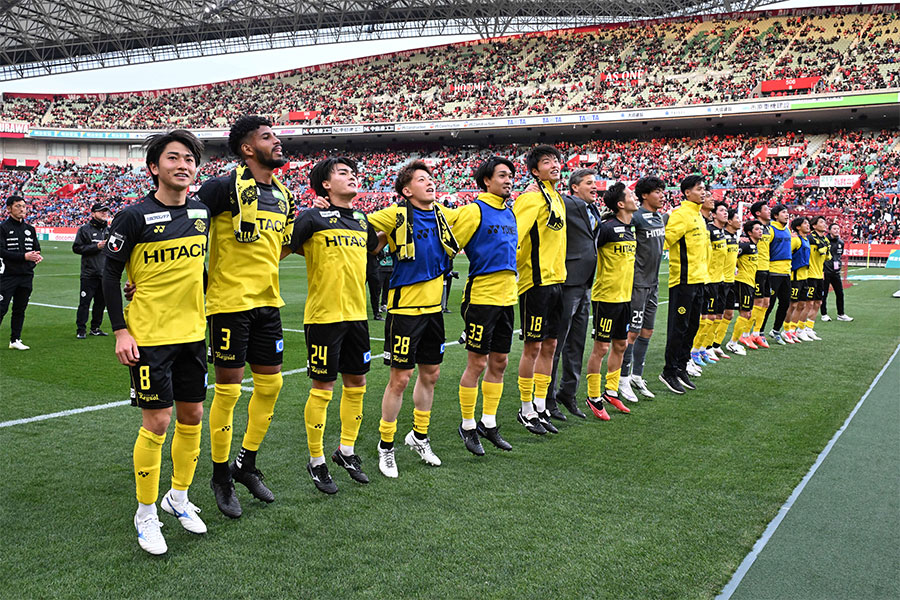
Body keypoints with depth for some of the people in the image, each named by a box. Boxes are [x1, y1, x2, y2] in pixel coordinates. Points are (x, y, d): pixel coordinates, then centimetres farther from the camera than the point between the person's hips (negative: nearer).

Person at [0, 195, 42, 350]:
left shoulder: (30, 229, 16)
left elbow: (37, 248, 20)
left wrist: (37, 256, -4)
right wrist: (24, 256, -19)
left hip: (26, 276, 6)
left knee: (20, 309, 10)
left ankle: (15, 340, 18)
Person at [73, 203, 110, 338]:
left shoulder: (109, 230, 15)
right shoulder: (85, 229, -1)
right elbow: (76, 248, -7)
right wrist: (96, 247, -14)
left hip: (105, 273, 5)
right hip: (89, 273, -5)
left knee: (101, 302, 9)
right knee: (85, 302, -4)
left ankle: (95, 328, 20)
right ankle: (81, 329, 3)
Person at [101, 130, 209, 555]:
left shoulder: (202, 212, 5)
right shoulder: (134, 217, -11)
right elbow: (110, 274, -6)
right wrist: (120, 331, -10)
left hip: (192, 333, 6)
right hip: (149, 336, -5)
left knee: (192, 416, 11)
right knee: (156, 423, -3)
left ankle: (178, 497, 30)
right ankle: (145, 513, 14)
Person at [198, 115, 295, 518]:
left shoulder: (283, 196, 12)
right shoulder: (226, 187, -12)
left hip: (267, 302, 7)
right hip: (230, 303, -7)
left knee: (270, 383, 12)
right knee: (228, 390, 1)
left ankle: (247, 464, 30)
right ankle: (221, 477, 19)